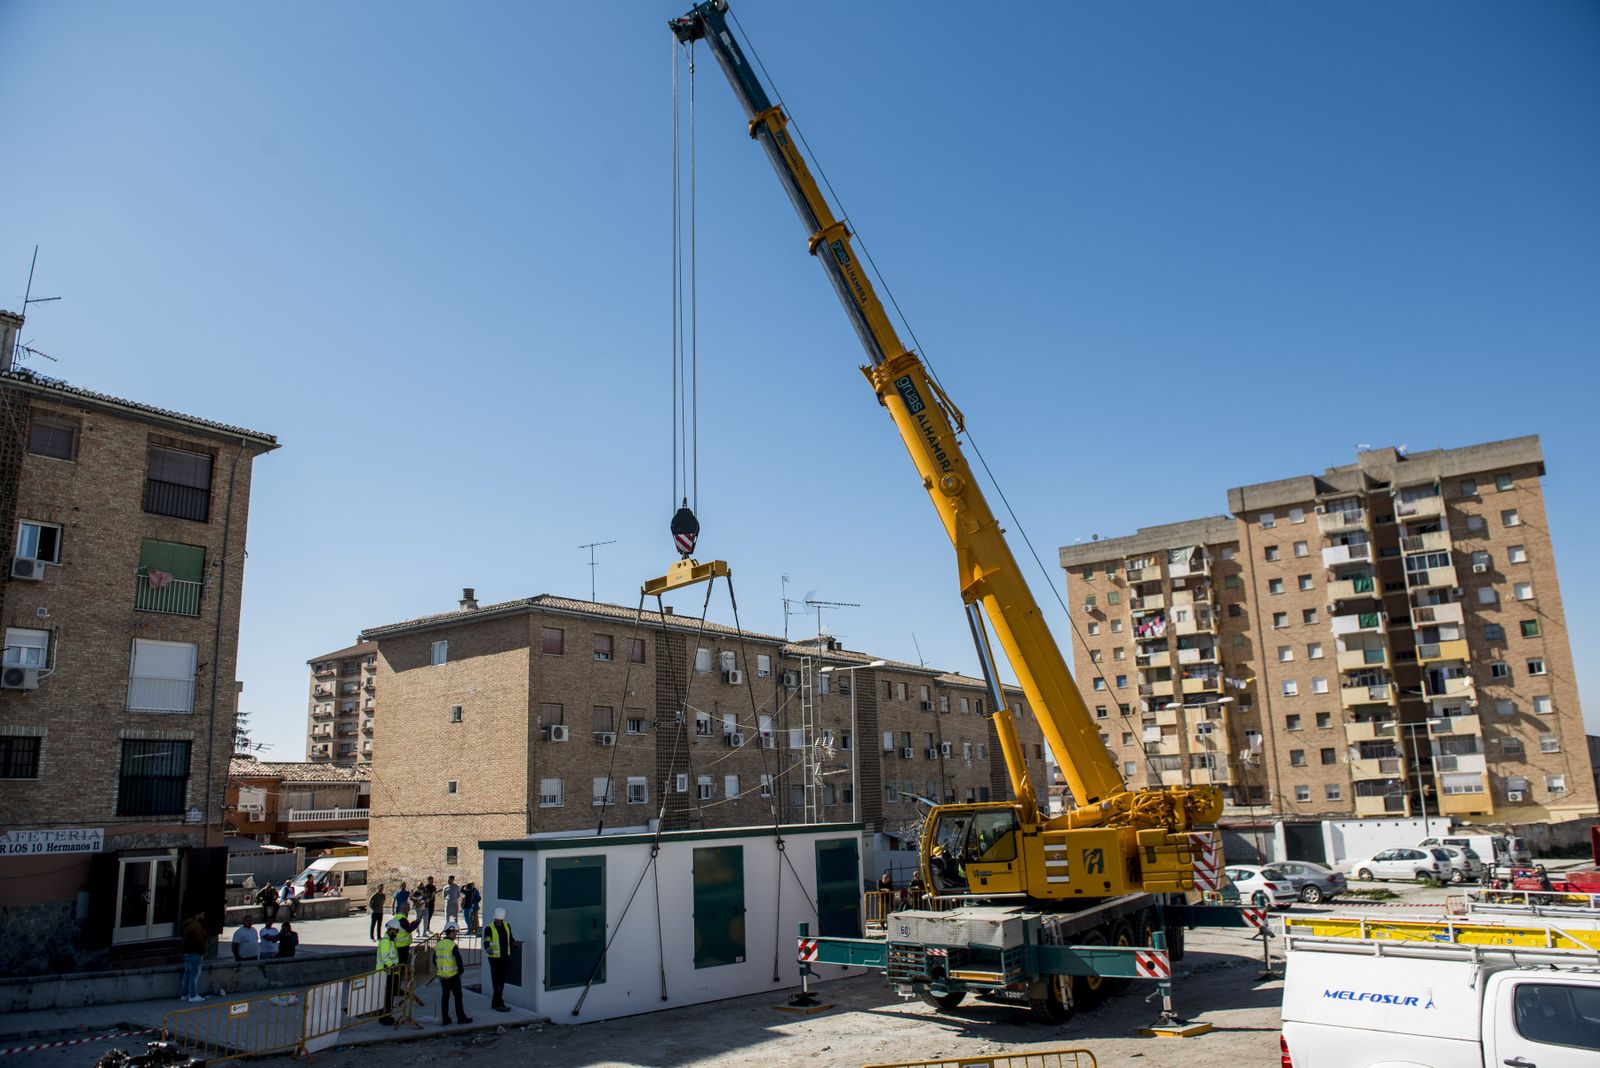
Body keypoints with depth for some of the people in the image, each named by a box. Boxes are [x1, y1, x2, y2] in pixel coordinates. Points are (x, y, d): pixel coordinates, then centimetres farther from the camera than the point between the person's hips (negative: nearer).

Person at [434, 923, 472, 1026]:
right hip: (453, 975, -7)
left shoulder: (438, 944, 7)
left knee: (445, 996, 13)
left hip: (442, 975, 7)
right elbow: (458, 959, -19)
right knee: (458, 996, 3)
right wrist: (460, 970, -3)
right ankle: (461, 1017, 9)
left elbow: (434, 959, 14)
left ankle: (445, 1019, 15)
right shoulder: (452, 945, -16)